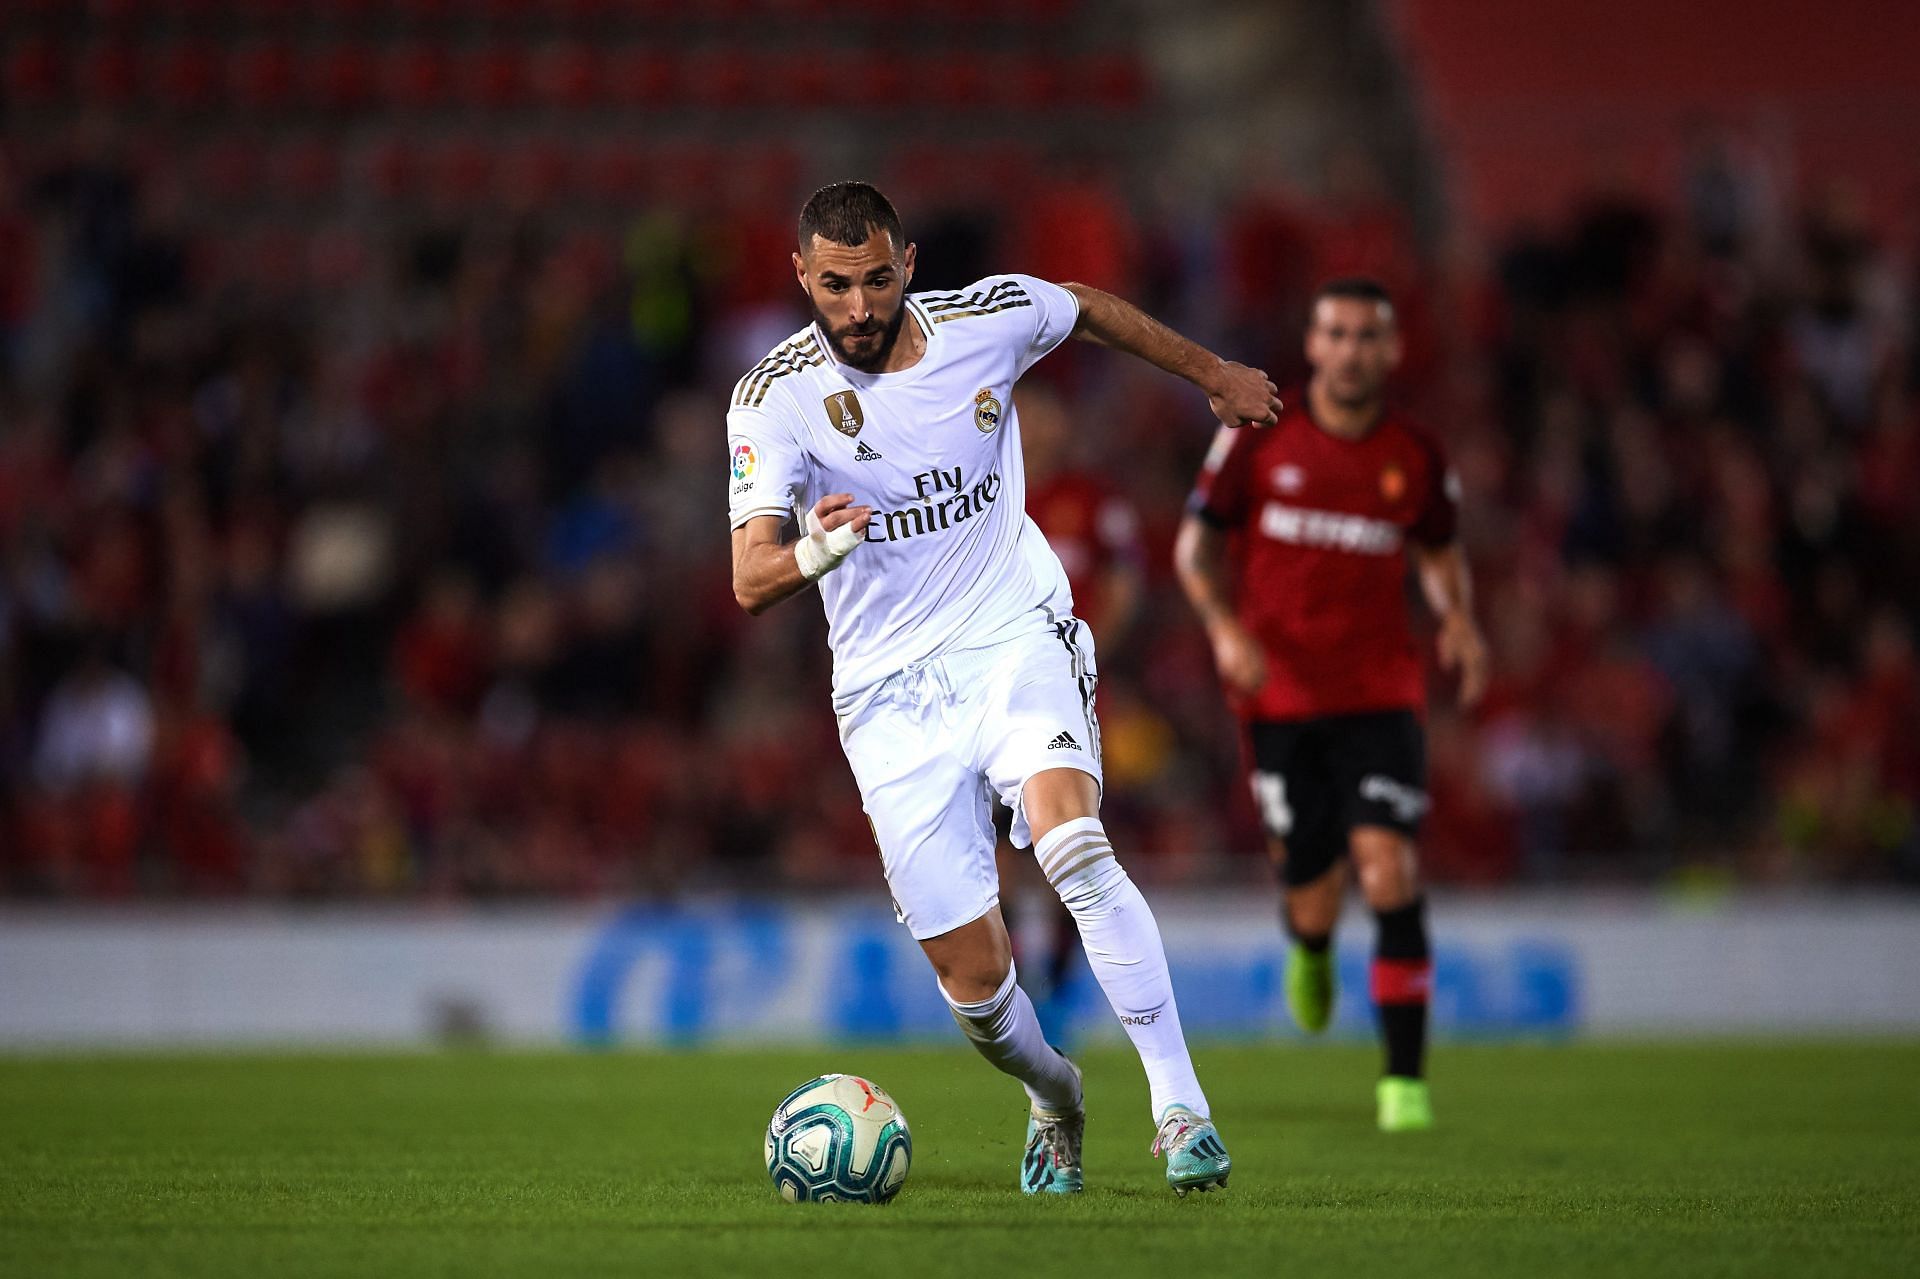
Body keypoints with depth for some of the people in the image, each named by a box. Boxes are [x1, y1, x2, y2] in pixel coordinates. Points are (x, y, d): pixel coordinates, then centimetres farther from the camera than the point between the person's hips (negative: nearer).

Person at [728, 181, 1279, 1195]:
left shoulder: (989, 320, -5)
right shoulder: (773, 398, -12)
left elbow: (1092, 309, 18)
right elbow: (751, 582, -21)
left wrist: (1214, 374, 30)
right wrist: (813, 552, -44)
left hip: (1017, 638, 0)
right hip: (889, 690, 0)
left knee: (1072, 845, -30)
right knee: (973, 978, -3)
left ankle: (1180, 1106, -26)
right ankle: (1054, 1098, 31)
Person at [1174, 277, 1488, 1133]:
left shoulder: (1416, 458, 2)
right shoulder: (1259, 436, -1)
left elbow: (1439, 551, 19)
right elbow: (1197, 544, 5)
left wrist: (1459, 618, -2)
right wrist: (1224, 627, -12)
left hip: (1380, 694, 0)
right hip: (1279, 695, 0)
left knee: (1388, 866, -18)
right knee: (1312, 895, 4)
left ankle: (1405, 1076, -12)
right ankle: (1310, 949, 46)